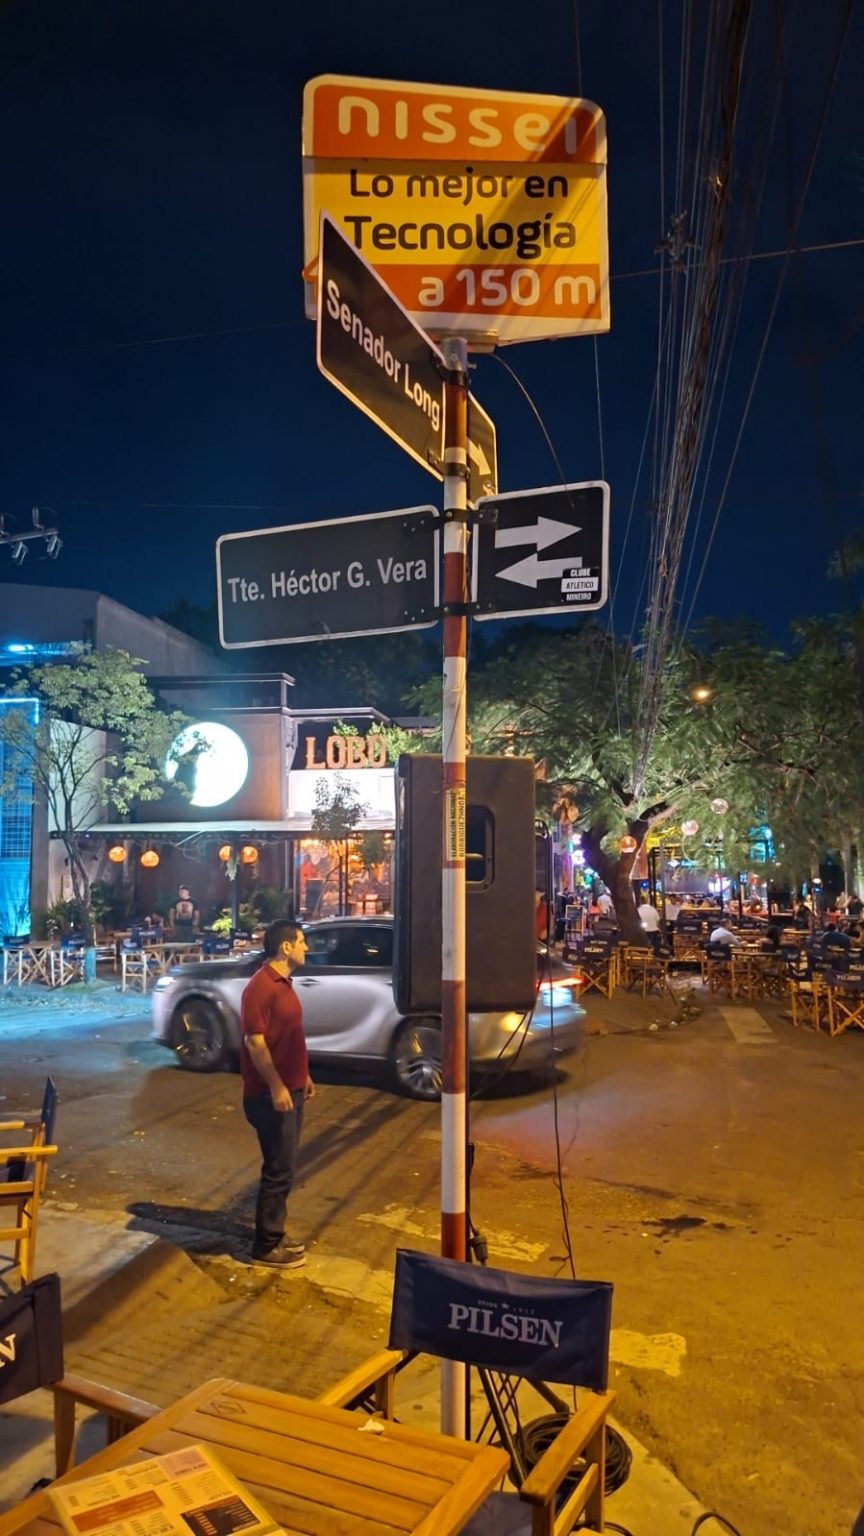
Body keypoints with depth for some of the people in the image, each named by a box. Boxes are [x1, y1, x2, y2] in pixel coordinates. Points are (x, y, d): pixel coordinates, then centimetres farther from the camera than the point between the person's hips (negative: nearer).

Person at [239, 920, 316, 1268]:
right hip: (272, 1094, -10)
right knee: (279, 1170, -2)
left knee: (283, 1168, 16)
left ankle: (274, 1234, 27)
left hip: (290, 1089, 10)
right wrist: (276, 1086, -23)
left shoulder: (283, 983, 12)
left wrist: (303, 1076, 19)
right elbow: (255, 1041, -21)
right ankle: (266, 1246, 10)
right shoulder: (261, 986, -18)